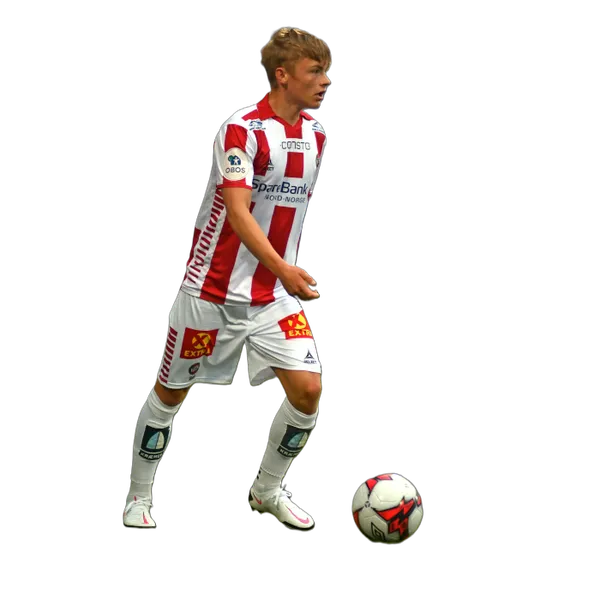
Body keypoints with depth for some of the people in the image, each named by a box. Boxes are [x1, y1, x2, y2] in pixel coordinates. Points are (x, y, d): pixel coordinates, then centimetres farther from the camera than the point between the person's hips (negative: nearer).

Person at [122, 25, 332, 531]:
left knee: (307, 389, -7)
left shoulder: (315, 134, 5)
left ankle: (268, 490, 15)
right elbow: (237, 213, -27)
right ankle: (139, 497, 24)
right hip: (215, 290, -6)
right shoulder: (243, 130, -18)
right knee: (172, 391, 7)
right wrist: (284, 270, -38)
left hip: (275, 295, 6)